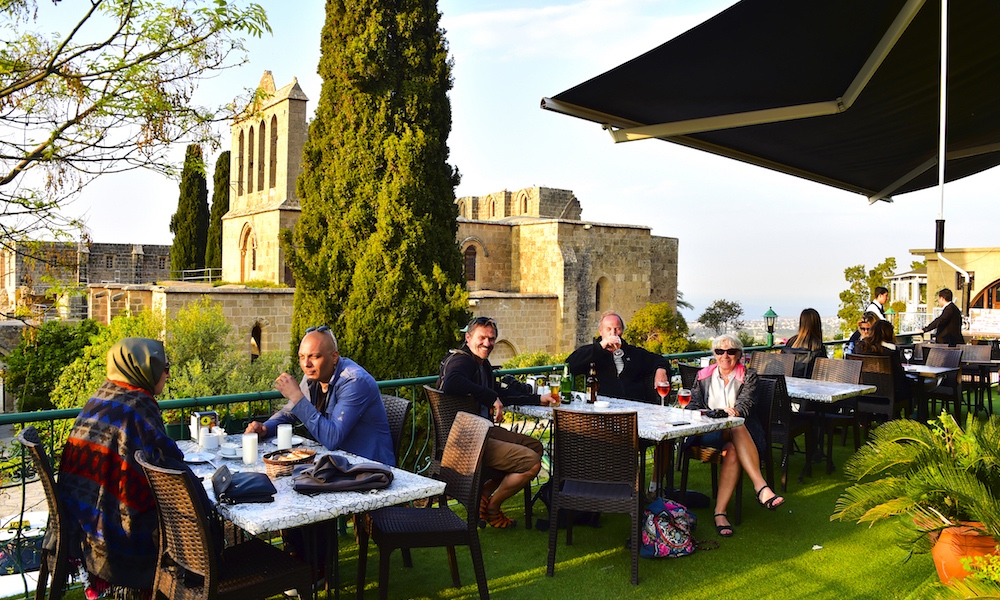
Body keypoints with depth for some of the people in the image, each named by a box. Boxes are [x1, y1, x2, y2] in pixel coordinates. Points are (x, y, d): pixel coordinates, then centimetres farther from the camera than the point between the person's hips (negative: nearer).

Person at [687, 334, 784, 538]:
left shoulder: (748, 376, 15)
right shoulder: (703, 376, 20)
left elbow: (746, 402, -4)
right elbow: (694, 405, 10)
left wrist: (735, 412, -29)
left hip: (736, 430, 0)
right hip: (707, 432, 0)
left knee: (733, 450, -39)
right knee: (737, 428, -37)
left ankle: (720, 511, -45)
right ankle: (761, 487, -47)